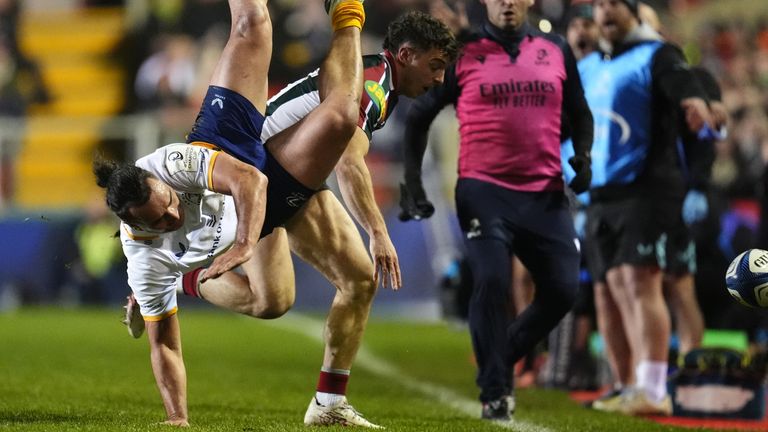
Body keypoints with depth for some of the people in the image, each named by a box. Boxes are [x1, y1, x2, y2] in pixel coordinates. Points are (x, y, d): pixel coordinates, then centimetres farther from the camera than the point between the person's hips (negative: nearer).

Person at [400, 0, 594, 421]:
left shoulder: (556, 51, 11)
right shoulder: (462, 53, 2)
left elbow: (579, 112, 23)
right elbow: (419, 115, 9)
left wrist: (582, 155, 4)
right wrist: (412, 182, 2)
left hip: (545, 193, 3)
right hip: (483, 191, -3)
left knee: (562, 290, -3)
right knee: (491, 282, -17)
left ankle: (501, 359, 21)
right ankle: (494, 392, -4)